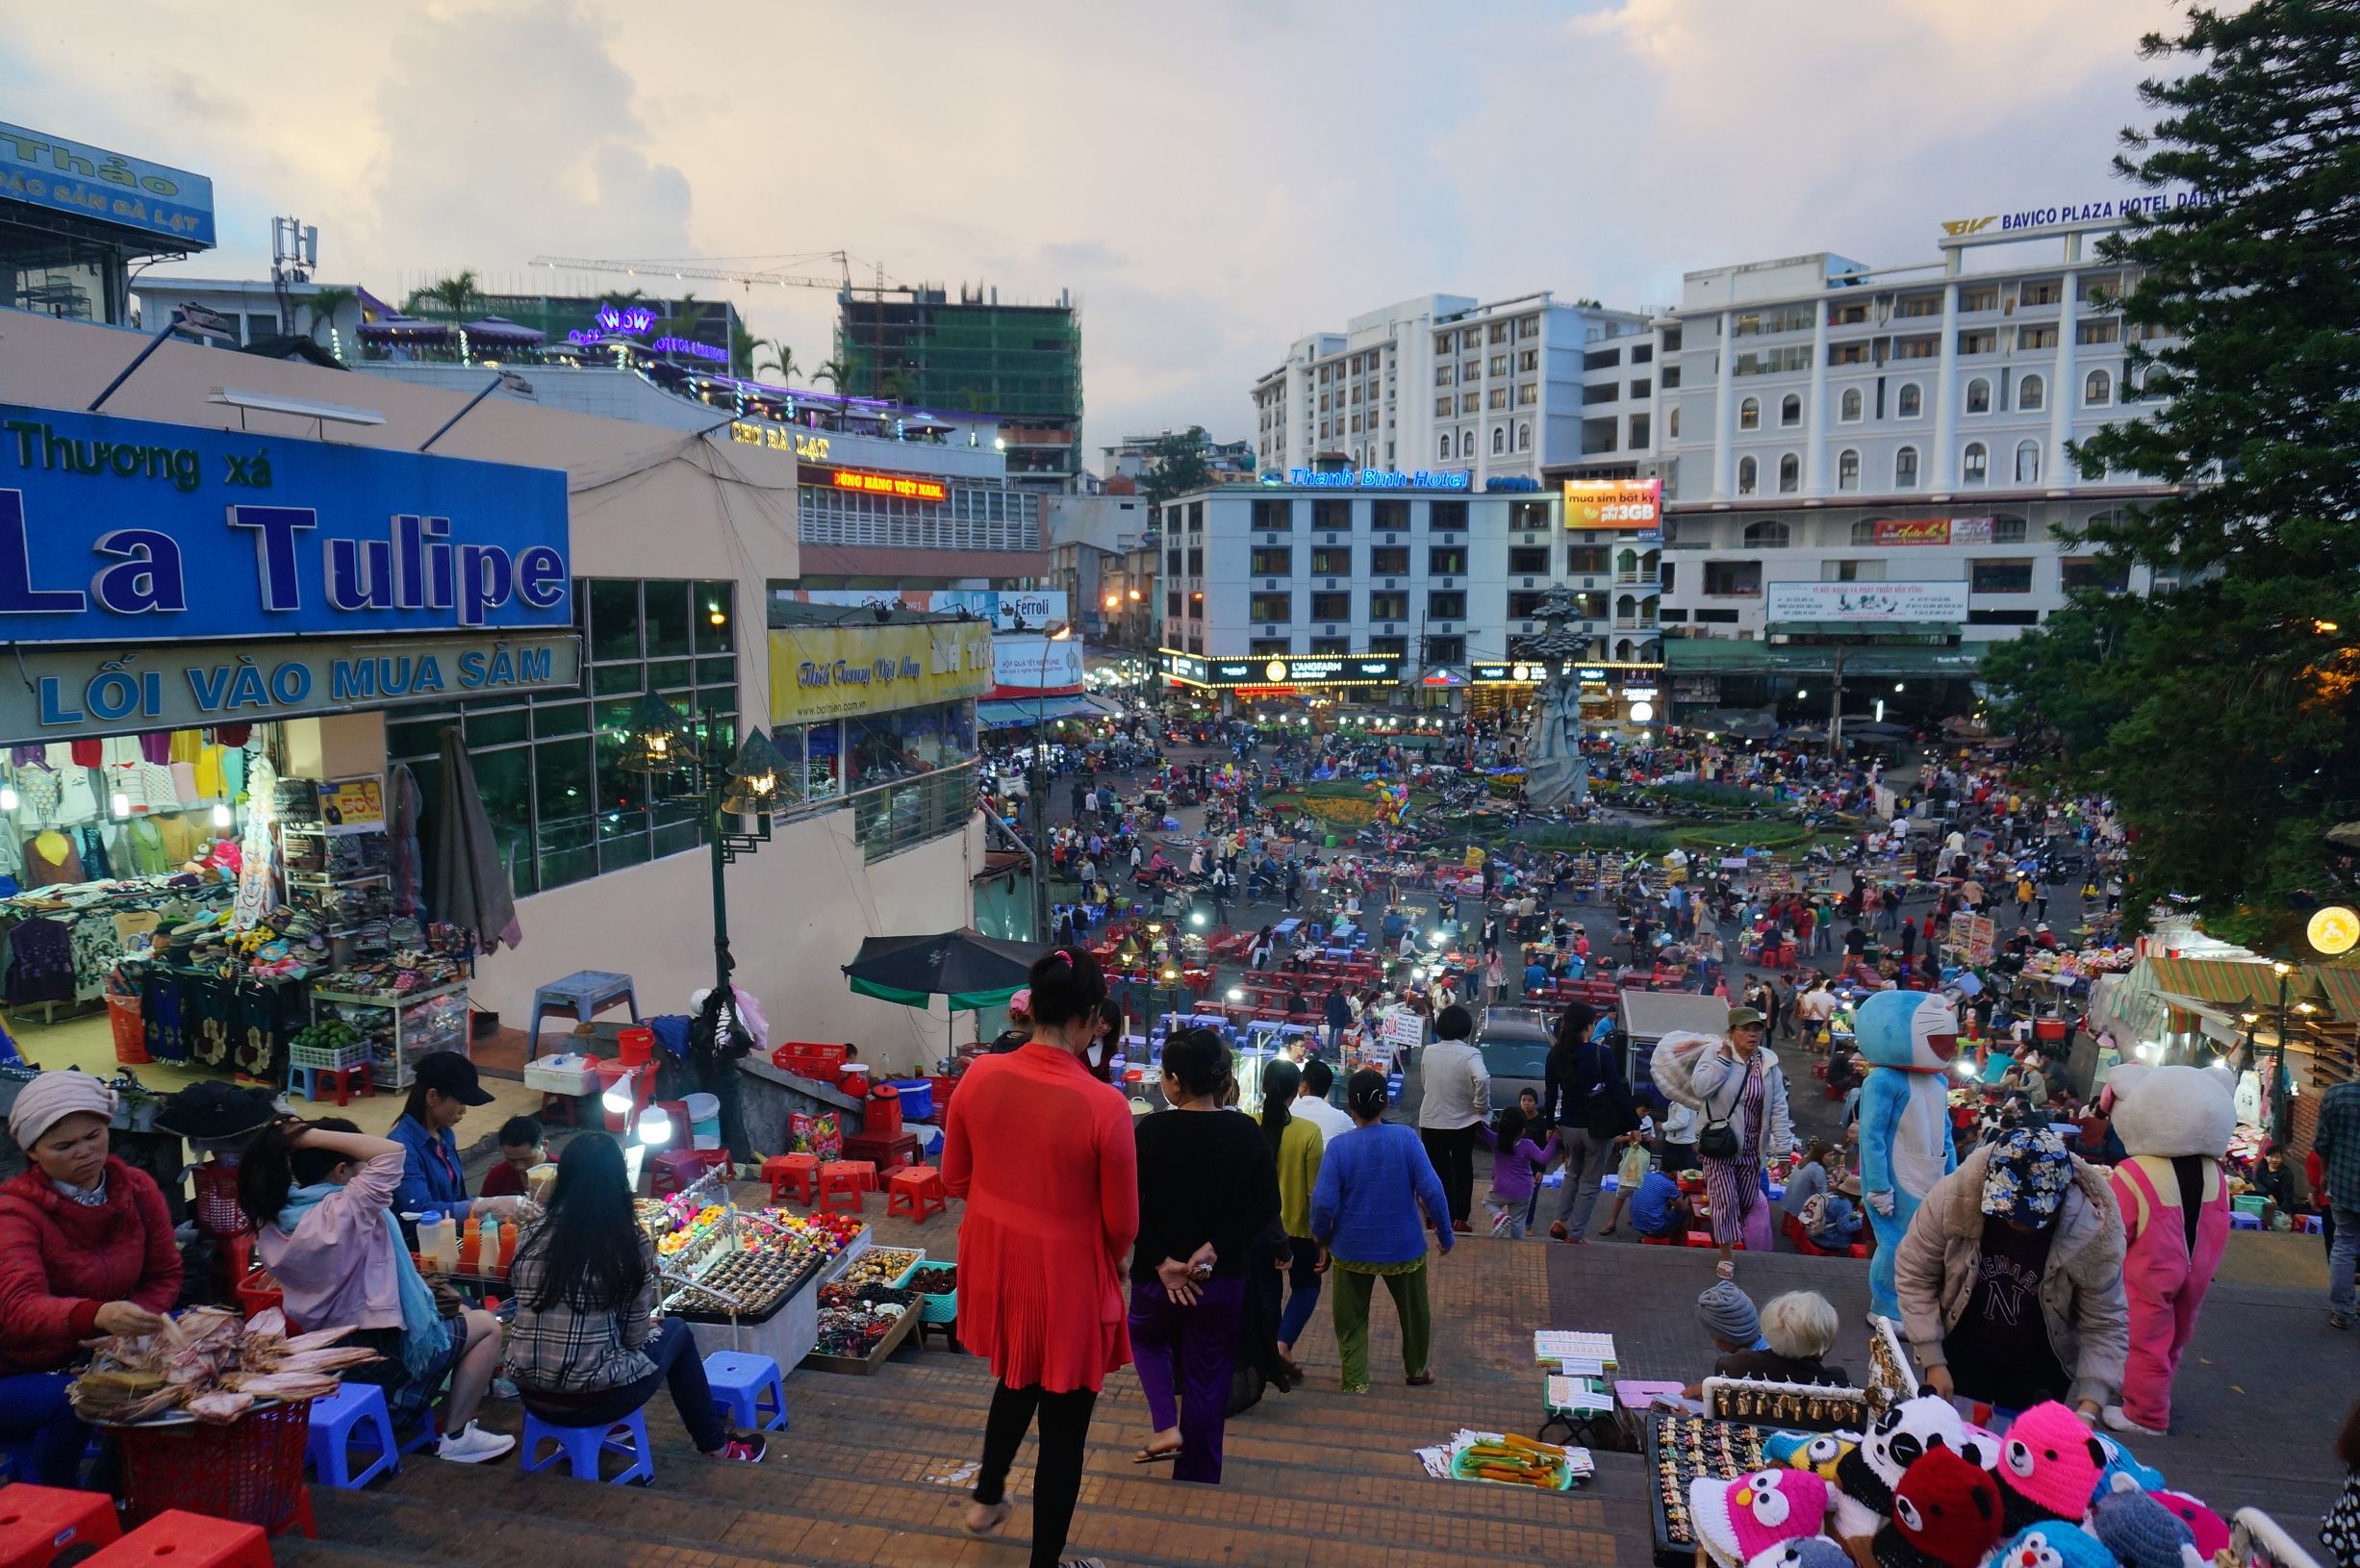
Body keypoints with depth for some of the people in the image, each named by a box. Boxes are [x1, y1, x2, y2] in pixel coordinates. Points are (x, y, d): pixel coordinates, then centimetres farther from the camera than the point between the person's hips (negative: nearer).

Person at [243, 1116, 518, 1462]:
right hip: (377, 1355, -9)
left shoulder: (273, 1220, -6)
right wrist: (309, 1135, -30)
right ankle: (456, 1437, 13)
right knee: (486, 1327, 13)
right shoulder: (344, 1212, -30)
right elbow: (392, 1152, -34)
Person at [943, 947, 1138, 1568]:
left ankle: (987, 1500, 54)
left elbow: (954, 1179, 2)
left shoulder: (978, 1078, -13)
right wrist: (1110, 1263, 9)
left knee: (1016, 1380, 33)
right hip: (1066, 1278, -5)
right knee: (1063, 1426, 15)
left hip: (993, 1265, 6)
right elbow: (1121, 1223, -12)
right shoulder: (1105, 1106, -25)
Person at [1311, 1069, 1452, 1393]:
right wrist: (1445, 1235, -4)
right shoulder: (1406, 1138, -14)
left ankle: (1356, 1382, 19)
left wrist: (1322, 1239, 1)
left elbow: (1324, 1202, -16)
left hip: (1352, 1250, -1)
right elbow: (1431, 1190, -16)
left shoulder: (1338, 1146, -15)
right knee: (1414, 1313, 25)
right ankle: (1416, 1371, 42)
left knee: (1351, 1319, 17)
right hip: (1404, 1248, 1)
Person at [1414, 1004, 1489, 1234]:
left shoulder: (1429, 1052, -2)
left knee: (1438, 1171, 13)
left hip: (1430, 1122, 2)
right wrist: (1481, 1105, -18)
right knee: (1463, 1170, 16)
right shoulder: (1470, 1054, -16)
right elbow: (1482, 1079, -33)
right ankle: (1459, 1218, 15)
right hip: (1461, 1123, -2)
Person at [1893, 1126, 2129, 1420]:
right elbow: (1913, 1274, -12)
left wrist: (2088, 1410, -24)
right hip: (1961, 1356, 0)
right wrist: (1933, 1362, -13)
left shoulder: (2094, 1232, -24)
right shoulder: (1954, 1196, -25)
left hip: (2041, 1371, 0)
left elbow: (2105, 1325, -14)